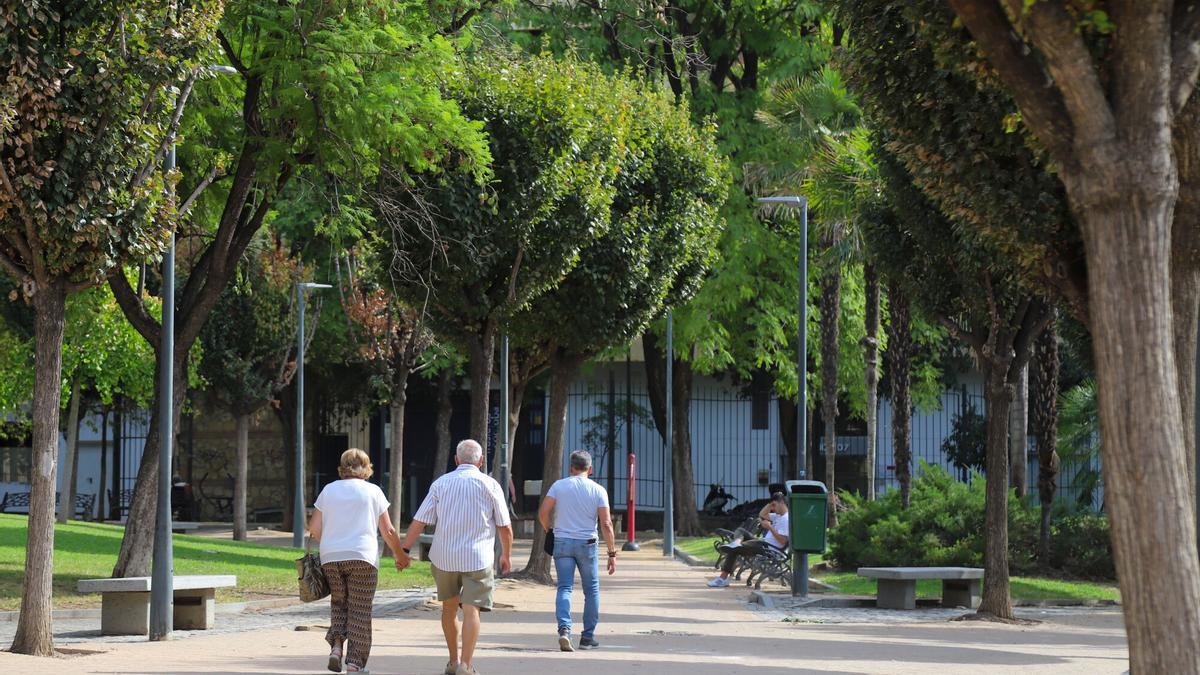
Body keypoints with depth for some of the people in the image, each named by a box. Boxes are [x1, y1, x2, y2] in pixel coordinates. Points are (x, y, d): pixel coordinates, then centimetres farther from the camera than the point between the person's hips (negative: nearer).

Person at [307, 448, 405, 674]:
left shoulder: (329, 490, 10)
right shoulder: (373, 492, 4)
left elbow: (314, 529, 7)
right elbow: (388, 531, 3)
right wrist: (399, 555, 18)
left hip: (330, 557, 3)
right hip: (362, 557, -2)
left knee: (338, 603, 19)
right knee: (359, 611, 2)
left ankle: (336, 645, -3)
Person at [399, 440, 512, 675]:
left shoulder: (441, 483, 5)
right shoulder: (489, 485, 0)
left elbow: (419, 521, -1)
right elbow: (505, 526, 2)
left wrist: (404, 550, 4)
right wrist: (506, 554, 17)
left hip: (444, 557, 3)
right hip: (477, 558, -3)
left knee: (449, 607, 18)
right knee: (471, 610, -5)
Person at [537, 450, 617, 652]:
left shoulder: (559, 486, 0)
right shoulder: (598, 490, -1)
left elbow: (543, 512, -6)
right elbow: (606, 524, -6)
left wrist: (548, 530, 14)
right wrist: (612, 553, -2)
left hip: (562, 542, 1)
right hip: (587, 544, -1)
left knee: (564, 588, 0)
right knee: (591, 590, 13)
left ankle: (564, 629, -21)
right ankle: (587, 637, 14)